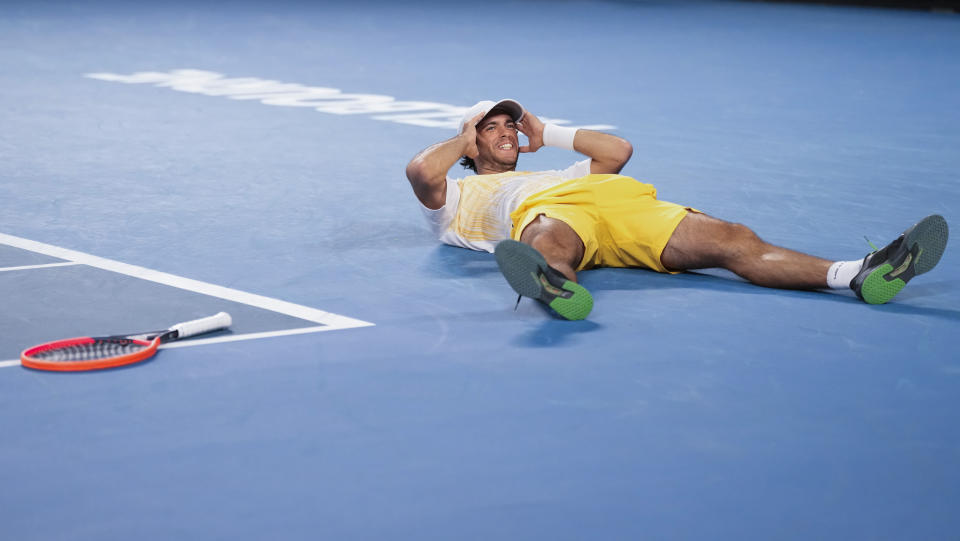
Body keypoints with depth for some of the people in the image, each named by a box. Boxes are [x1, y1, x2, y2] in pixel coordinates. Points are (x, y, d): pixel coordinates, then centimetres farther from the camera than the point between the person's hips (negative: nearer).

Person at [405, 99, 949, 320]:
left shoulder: (553, 169, 48)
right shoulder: (462, 196, 31)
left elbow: (618, 149, 43)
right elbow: (421, 171, 10)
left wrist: (546, 133, 44)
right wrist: (464, 139, 29)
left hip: (622, 204, 5)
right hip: (548, 213, -4)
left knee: (733, 240, -19)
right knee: (551, 245, -46)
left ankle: (860, 274, -39)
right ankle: (555, 288, -85)